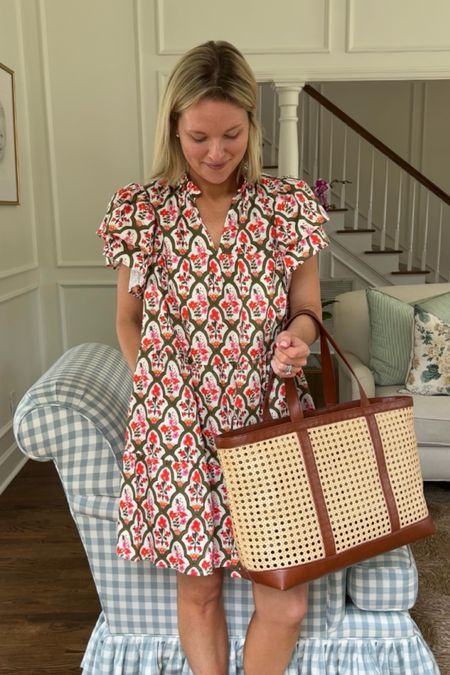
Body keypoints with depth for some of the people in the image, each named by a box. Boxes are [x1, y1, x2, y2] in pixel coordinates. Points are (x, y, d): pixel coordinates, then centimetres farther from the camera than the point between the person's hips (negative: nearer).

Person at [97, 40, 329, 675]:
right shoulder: (140, 210, 0)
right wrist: (157, 386, 0)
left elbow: (307, 305, 8)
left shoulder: (289, 204, 1)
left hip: (269, 416, 1)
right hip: (177, 425, 0)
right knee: (198, 586, 12)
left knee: (286, 602, 3)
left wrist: (300, 331, -14)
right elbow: (129, 320, 9)